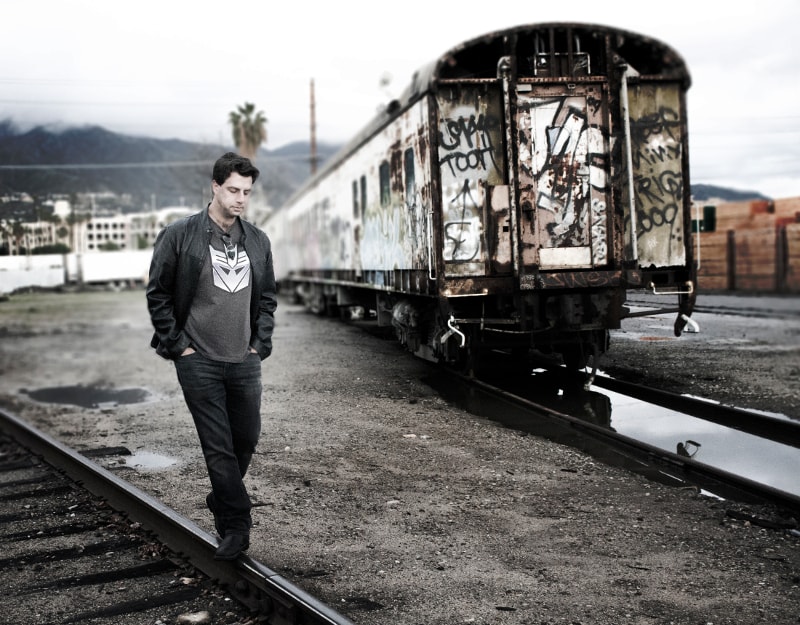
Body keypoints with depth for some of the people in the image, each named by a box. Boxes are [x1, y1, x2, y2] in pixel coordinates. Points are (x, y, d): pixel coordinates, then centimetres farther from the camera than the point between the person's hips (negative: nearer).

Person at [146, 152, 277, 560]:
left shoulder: (258, 242, 9)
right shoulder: (179, 237, -5)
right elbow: (157, 296, 0)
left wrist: (260, 344, 7)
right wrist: (178, 345, -5)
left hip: (245, 361, 5)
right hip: (199, 361, -4)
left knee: (247, 439, 12)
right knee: (218, 446, -4)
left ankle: (222, 500, 36)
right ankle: (235, 526, 3)